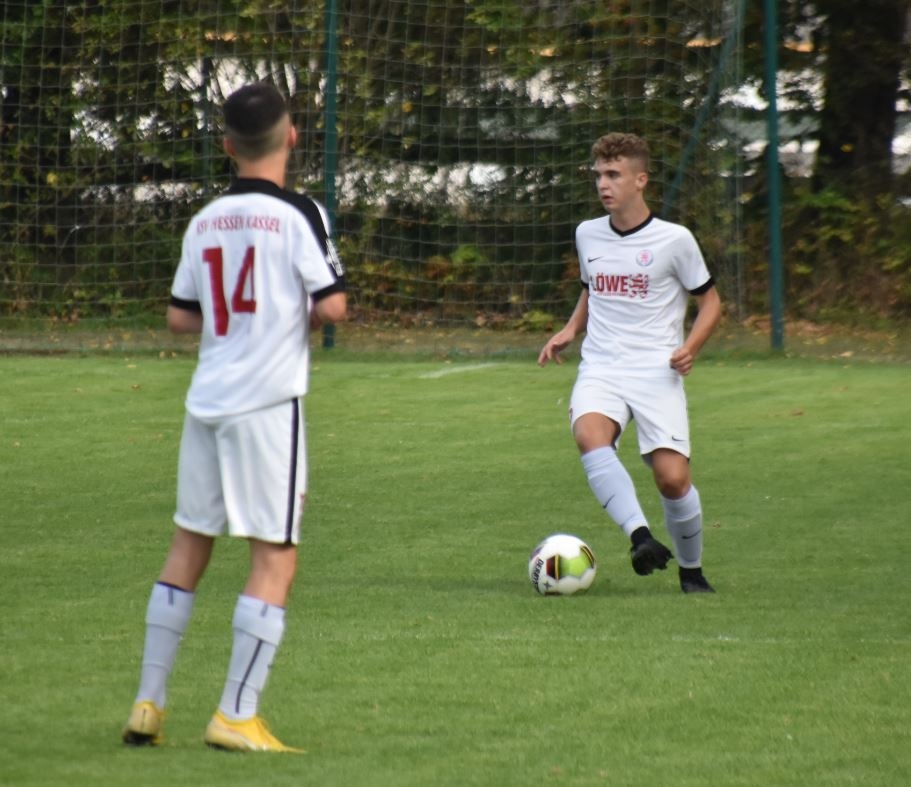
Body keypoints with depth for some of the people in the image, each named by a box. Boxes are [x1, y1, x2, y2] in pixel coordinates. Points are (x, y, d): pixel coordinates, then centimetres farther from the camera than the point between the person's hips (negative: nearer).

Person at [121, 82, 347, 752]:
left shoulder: (206, 221, 9)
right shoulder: (298, 215, -8)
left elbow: (180, 316, 13)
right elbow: (332, 305, -13)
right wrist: (303, 319, 8)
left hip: (207, 397, 6)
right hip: (270, 401, -6)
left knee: (188, 546, 15)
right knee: (276, 559, -2)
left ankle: (149, 703, 17)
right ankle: (237, 716, -6)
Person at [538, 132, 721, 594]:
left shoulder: (674, 240, -3)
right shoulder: (587, 235, 10)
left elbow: (709, 301, 6)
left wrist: (690, 347, -11)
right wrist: (570, 330, 10)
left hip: (657, 372, -3)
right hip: (601, 369, 3)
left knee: (673, 477, -13)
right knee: (589, 434, -31)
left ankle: (691, 570, 13)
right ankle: (641, 537, -40)